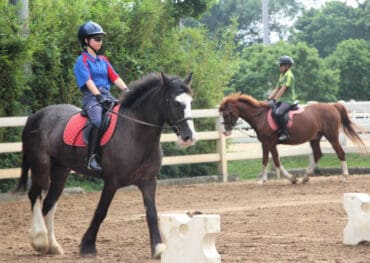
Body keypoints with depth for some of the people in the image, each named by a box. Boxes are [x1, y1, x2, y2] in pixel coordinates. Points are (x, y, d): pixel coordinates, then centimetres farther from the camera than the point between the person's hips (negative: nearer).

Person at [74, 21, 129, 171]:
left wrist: (127, 90, -4)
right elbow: (88, 81, -12)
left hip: (107, 97, 7)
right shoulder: (82, 61, 2)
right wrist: (99, 96, -25)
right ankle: (92, 158, -36)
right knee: (98, 120, -35)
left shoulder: (103, 60, 22)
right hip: (91, 98, -7)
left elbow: (115, 78, 13)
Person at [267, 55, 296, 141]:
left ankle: (285, 133, -25)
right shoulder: (282, 75, 17)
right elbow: (276, 89, 17)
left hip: (288, 100, -10)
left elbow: (282, 90, -18)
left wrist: (274, 100, -21)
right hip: (281, 100, 10)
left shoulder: (289, 76, -11)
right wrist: (269, 99, 8)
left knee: (278, 113, -33)